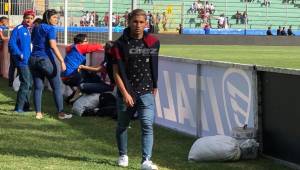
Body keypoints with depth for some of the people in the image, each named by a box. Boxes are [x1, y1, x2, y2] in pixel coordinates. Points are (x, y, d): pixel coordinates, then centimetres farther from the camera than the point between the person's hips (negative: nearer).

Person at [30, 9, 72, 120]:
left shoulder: (36, 28, 14)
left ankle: (38, 113, 4)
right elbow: (53, 46, -19)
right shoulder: (50, 28, -9)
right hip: (46, 59, -7)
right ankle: (61, 113, 1)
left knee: (37, 87, 7)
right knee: (56, 87, 2)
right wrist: (62, 61, -22)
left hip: (33, 60, 7)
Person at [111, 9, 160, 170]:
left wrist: (154, 86, 16)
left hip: (145, 92, 1)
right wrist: (124, 93, -14)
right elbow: (116, 72, -7)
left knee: (147, 125, -12)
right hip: (125, 92, -1)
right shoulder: (120, 44, -6)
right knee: (122, 125, 15)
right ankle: (123, 155, 34)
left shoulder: (152, 42, 2)